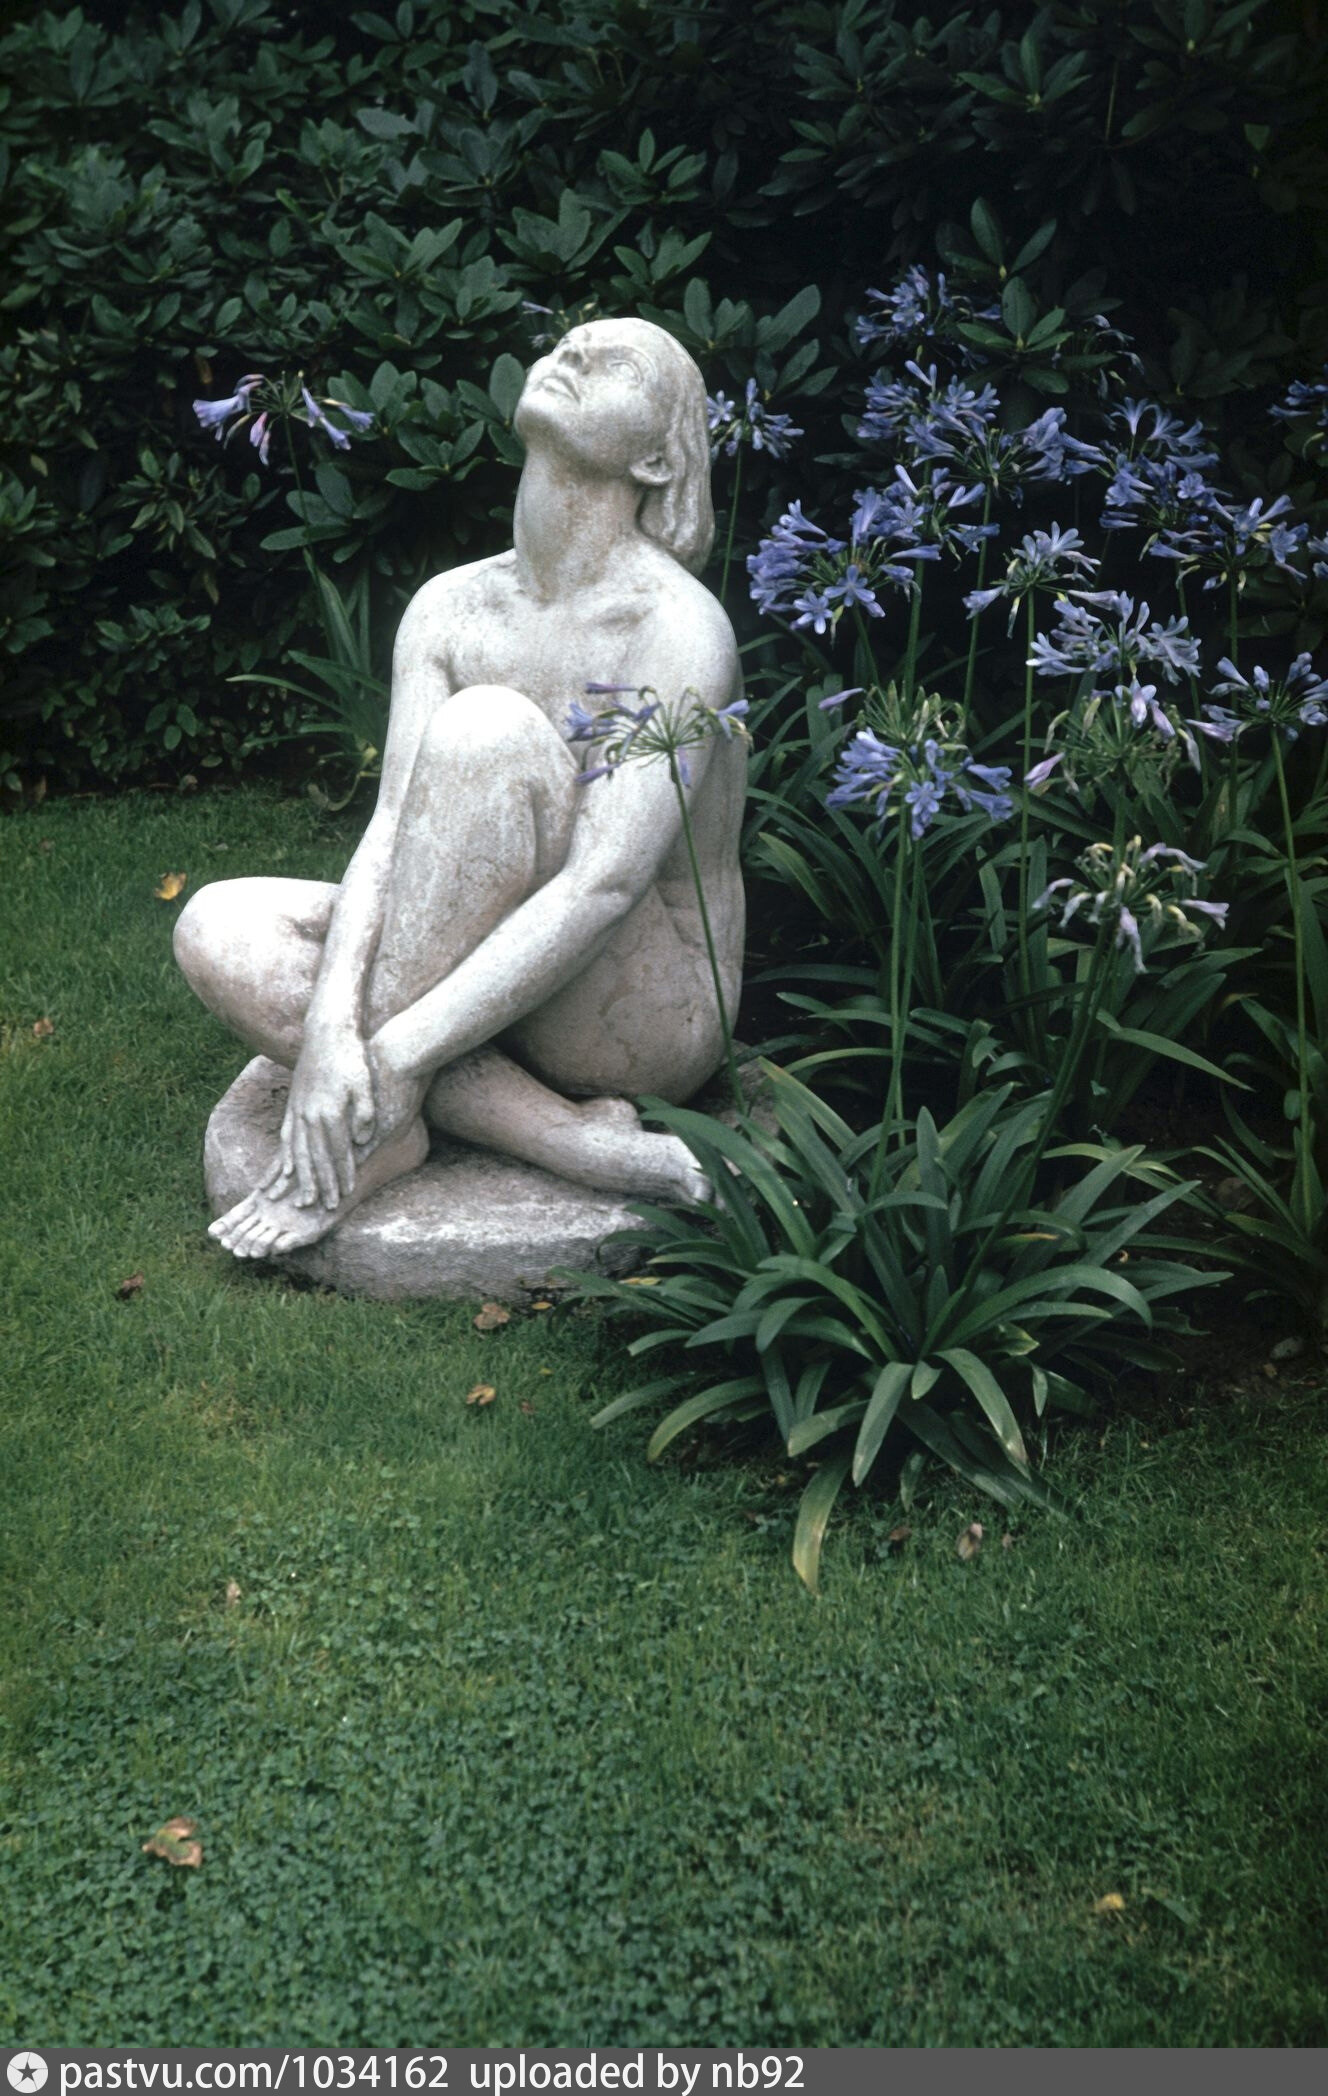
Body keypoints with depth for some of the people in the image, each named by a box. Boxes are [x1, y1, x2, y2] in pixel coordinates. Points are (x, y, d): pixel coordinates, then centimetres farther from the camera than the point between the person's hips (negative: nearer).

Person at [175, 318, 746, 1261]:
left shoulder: (679, 625, -17)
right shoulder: (450, 608, 2)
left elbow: (605, 887, -26)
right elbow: (391, 830, -8)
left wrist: (392, 1058, -30)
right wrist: (330, 1024, -27)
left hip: (656, 1021, -6)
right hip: (497, 997, 6)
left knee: (489, 725, -27)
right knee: (219, 929, -14)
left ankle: (380, 1122, -23)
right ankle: (562, 1137, -23)